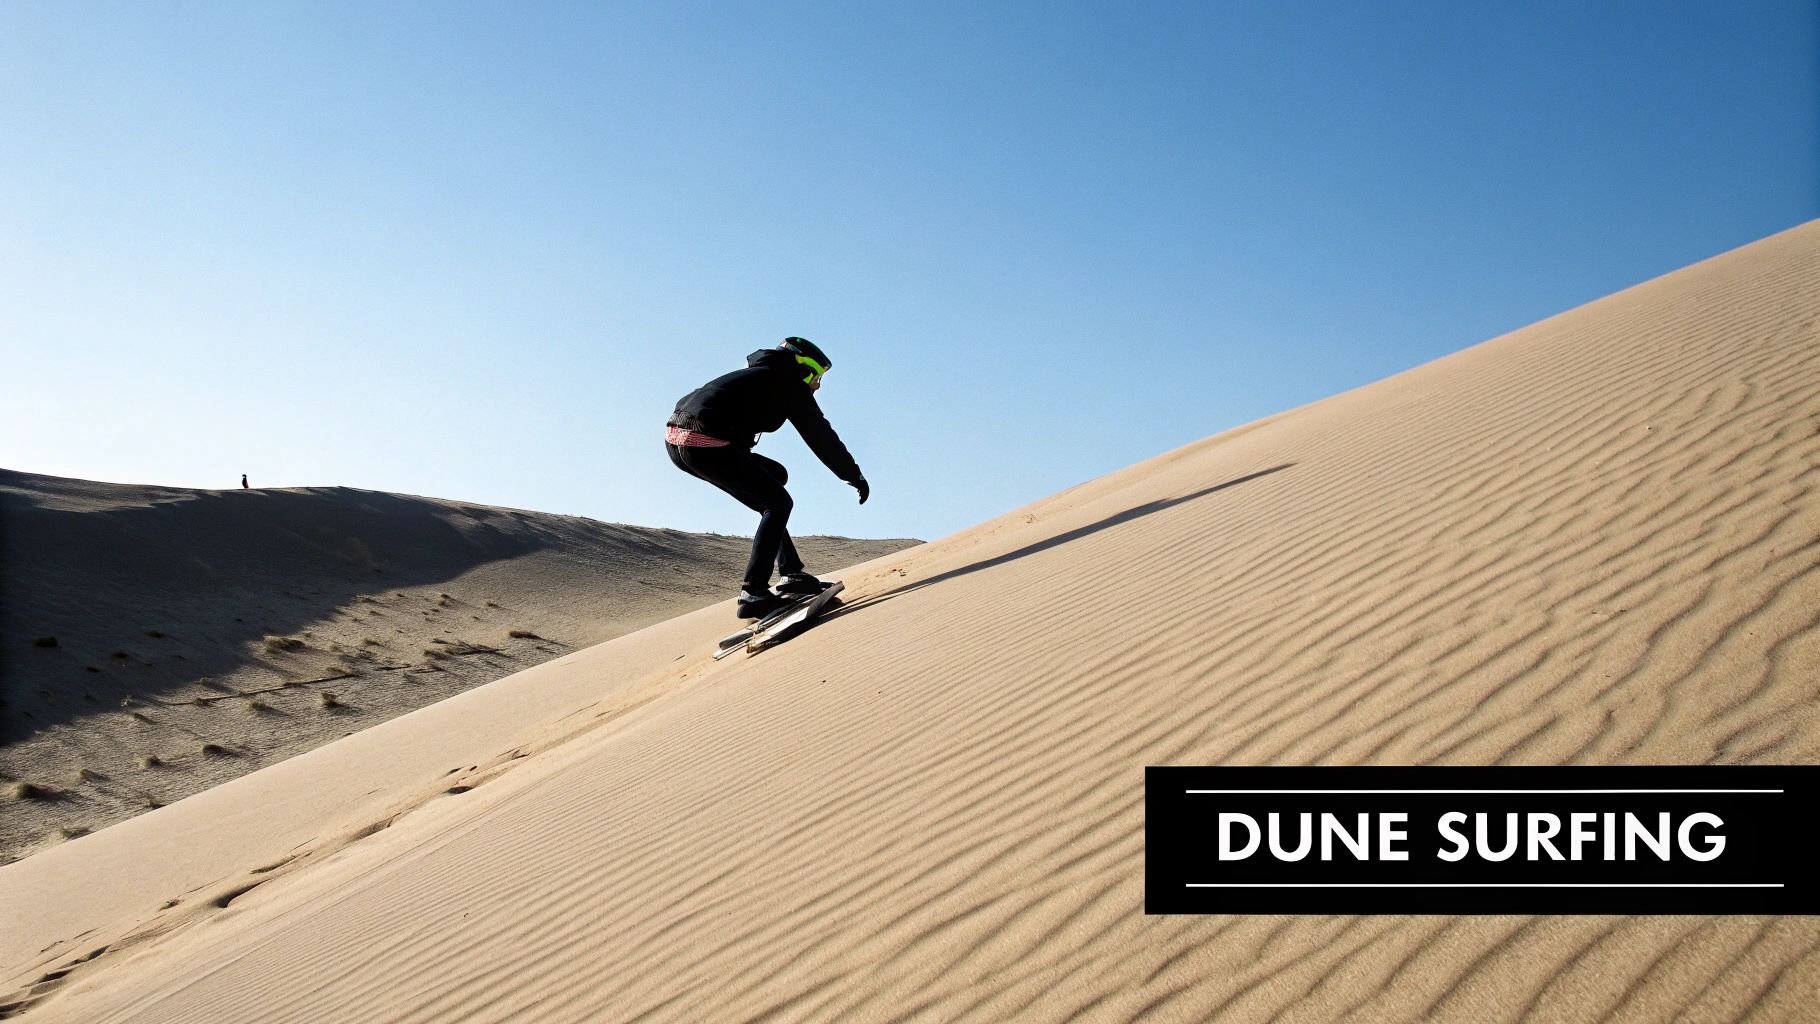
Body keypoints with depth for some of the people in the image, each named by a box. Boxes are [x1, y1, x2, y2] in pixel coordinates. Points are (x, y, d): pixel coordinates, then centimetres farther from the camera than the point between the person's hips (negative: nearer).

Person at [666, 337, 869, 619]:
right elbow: (821, 437, 9)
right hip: (705, 444, -9)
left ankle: (791, 575, 20)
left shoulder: (758, 375, 31)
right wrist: (855, 476, 19)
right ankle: (752, 593, -7)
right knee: (778, 502, 0)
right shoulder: (791, 383, 8)